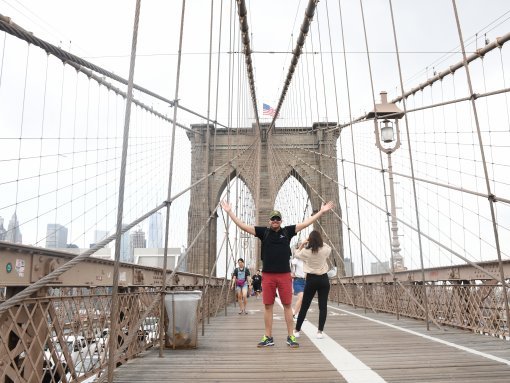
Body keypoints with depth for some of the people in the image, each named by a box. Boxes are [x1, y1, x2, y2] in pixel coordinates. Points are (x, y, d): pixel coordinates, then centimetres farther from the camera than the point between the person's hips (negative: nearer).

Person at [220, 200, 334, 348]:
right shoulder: (263, 231, 5)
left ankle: (290, 337, 14)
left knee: (287, 305, 5)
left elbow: (306, 223, 7)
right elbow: (243, 226, 3)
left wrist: (321, 212, 4)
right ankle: (268, 337, 16)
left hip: (285, 275, 0)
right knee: (268, 306, 6)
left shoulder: (287, 231, 6)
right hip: (267, 275, 0)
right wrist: (230, 212, 0)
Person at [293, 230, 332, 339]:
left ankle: (297, 330, 18)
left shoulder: (305, 251, -7)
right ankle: (320, 331, 1)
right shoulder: (325, 250, -5)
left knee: (304, 306, 9)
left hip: (311, 279, 0)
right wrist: (320, 241, 15)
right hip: (323, 279, 0)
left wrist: (302, 244, 15)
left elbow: (296, 254, 13)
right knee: (323, 306, 4)